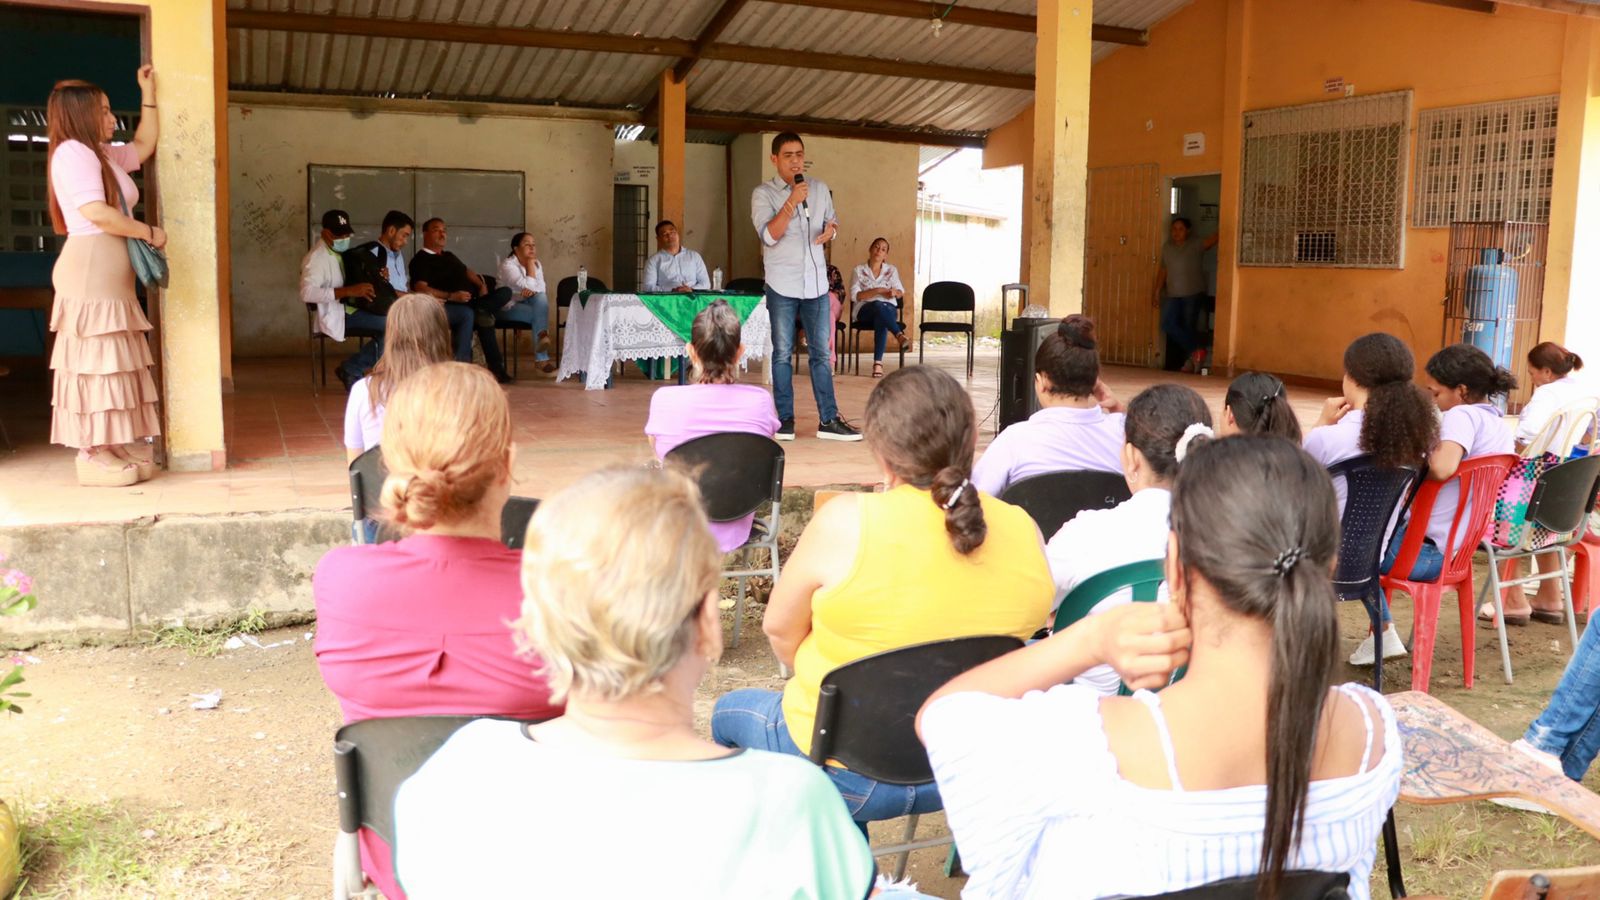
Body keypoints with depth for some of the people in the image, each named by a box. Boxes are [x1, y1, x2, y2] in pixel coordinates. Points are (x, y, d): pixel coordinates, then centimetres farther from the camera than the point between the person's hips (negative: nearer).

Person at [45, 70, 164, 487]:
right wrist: (150, 232, -9)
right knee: (94, 362, -9)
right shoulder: (73, 151, -9)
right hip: (89, 268, -10)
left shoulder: (102, 153, 19)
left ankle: (114, 448, 11)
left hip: (111, 271, 10)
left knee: (112, 362, 8)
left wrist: (148, 93, 32)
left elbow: (144, 147, 35)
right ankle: (91, 457, -7)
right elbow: (96, 213, -19)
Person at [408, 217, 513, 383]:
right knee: (468, 313, -40)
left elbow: (467, 272, 33)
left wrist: (481, 284, 9)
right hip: (447, 307, -8)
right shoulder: (420, 260, 4)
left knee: (505, 292, -12)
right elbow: (420, 289, -11)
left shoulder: (449, 256, 30)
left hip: (470, 302, 8)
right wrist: (451, 297, -20)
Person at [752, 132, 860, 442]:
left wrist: (831, 229, -2)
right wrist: (792, 202, -23)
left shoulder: (819, 189, 9)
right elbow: (769, 235, -15)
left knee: (821, 353, 4)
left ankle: (828, 420, 7)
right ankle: (785, 419, 10)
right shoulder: (763, 193, -4)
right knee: (782, 353, 3)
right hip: (782, 284, -3)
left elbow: (831, 220, 21)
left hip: (816, 282, 4)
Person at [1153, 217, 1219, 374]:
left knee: (1189, 326, -3)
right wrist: (1158, 290, 13)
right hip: (1173, 294, 4)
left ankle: (1190, 361, 9)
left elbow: (1213, 239, -17)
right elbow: (1163, 270, 17)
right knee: (1168, 324, -11)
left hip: (1193, 294, -4)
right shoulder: (1167, 247, 11)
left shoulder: (1196, 246, -3)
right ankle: (1196, 350, -4)